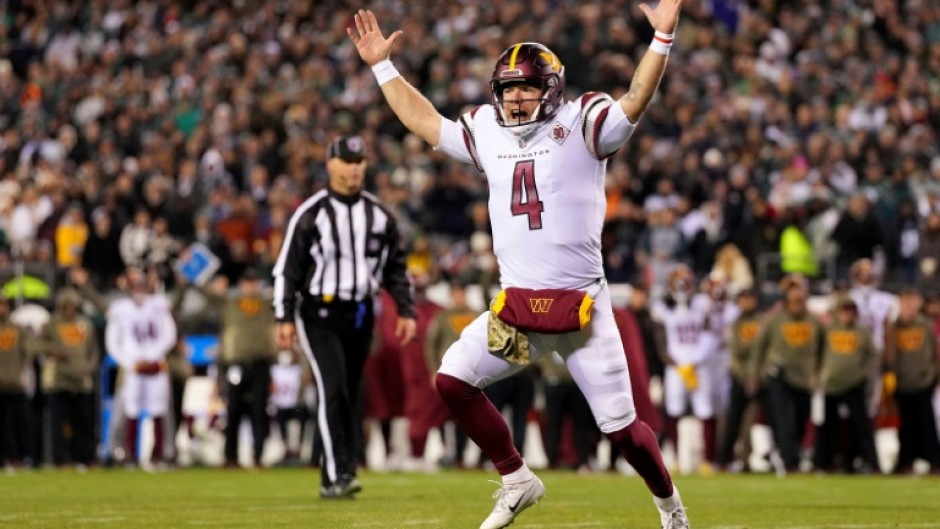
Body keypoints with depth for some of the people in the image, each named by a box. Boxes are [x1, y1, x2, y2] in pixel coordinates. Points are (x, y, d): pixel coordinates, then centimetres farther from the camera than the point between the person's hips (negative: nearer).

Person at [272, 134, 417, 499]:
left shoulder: (380, 215, 7)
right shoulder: (311, 215, -6)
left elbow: (396, 267, 15)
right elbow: (287, 267, -5)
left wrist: (406, 310, 7)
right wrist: (284, 317, -10)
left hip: (360, 315, 5)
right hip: (320, 314, -5)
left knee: (349, 396, 7)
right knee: (333, 389, -17)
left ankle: (333, 478, 13)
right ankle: (337, 474, -20)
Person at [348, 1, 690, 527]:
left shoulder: (581, 125, -3)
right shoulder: (487, 132, 13)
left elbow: (636, 101, -17)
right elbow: (423, 120, 23)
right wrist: (383, 66, 24)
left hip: (581, 304, -5)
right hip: (515, 305, 5)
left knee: (620, 424, -4)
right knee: (453, 379, -8)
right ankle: (518, 480, 8)